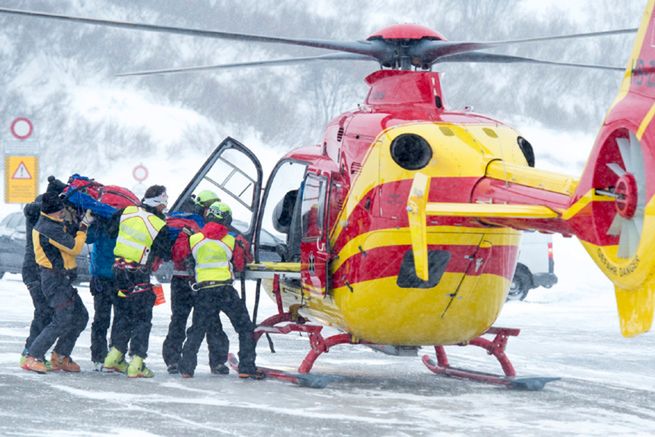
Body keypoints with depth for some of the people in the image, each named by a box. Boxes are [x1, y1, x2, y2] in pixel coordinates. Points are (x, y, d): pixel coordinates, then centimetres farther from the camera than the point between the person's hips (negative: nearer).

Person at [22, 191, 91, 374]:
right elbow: (75, 248, -17)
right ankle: (34, 357, -14)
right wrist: (84, 226, -9)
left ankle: (61, 356, 17)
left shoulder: (45, 223, 11)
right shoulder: (50, 228, -20)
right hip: (56, 280, -10)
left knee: (80, 316, 13)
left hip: (62, 280, 10)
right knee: (63, 320, -15)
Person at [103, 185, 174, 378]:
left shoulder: (127, 212, -1)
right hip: (139, 277, -6)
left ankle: (115, 356, 23)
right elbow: (166, 255, -6)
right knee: (142, 318, 3)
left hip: (119, 270, 6)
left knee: (123, 313, 20)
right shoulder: (159, 226, -15)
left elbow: (111, 231, 11)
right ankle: (136, 364, -2)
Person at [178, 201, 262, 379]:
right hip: (225, 289, -2)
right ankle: (246, 367, 0)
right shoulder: (231, 241, 1)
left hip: (204, 291, 2)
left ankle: (186, 367, 6)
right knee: (245, 327, 7)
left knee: (197, 330, 13)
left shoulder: (193, 239, 3)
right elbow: (240, 264, 10)